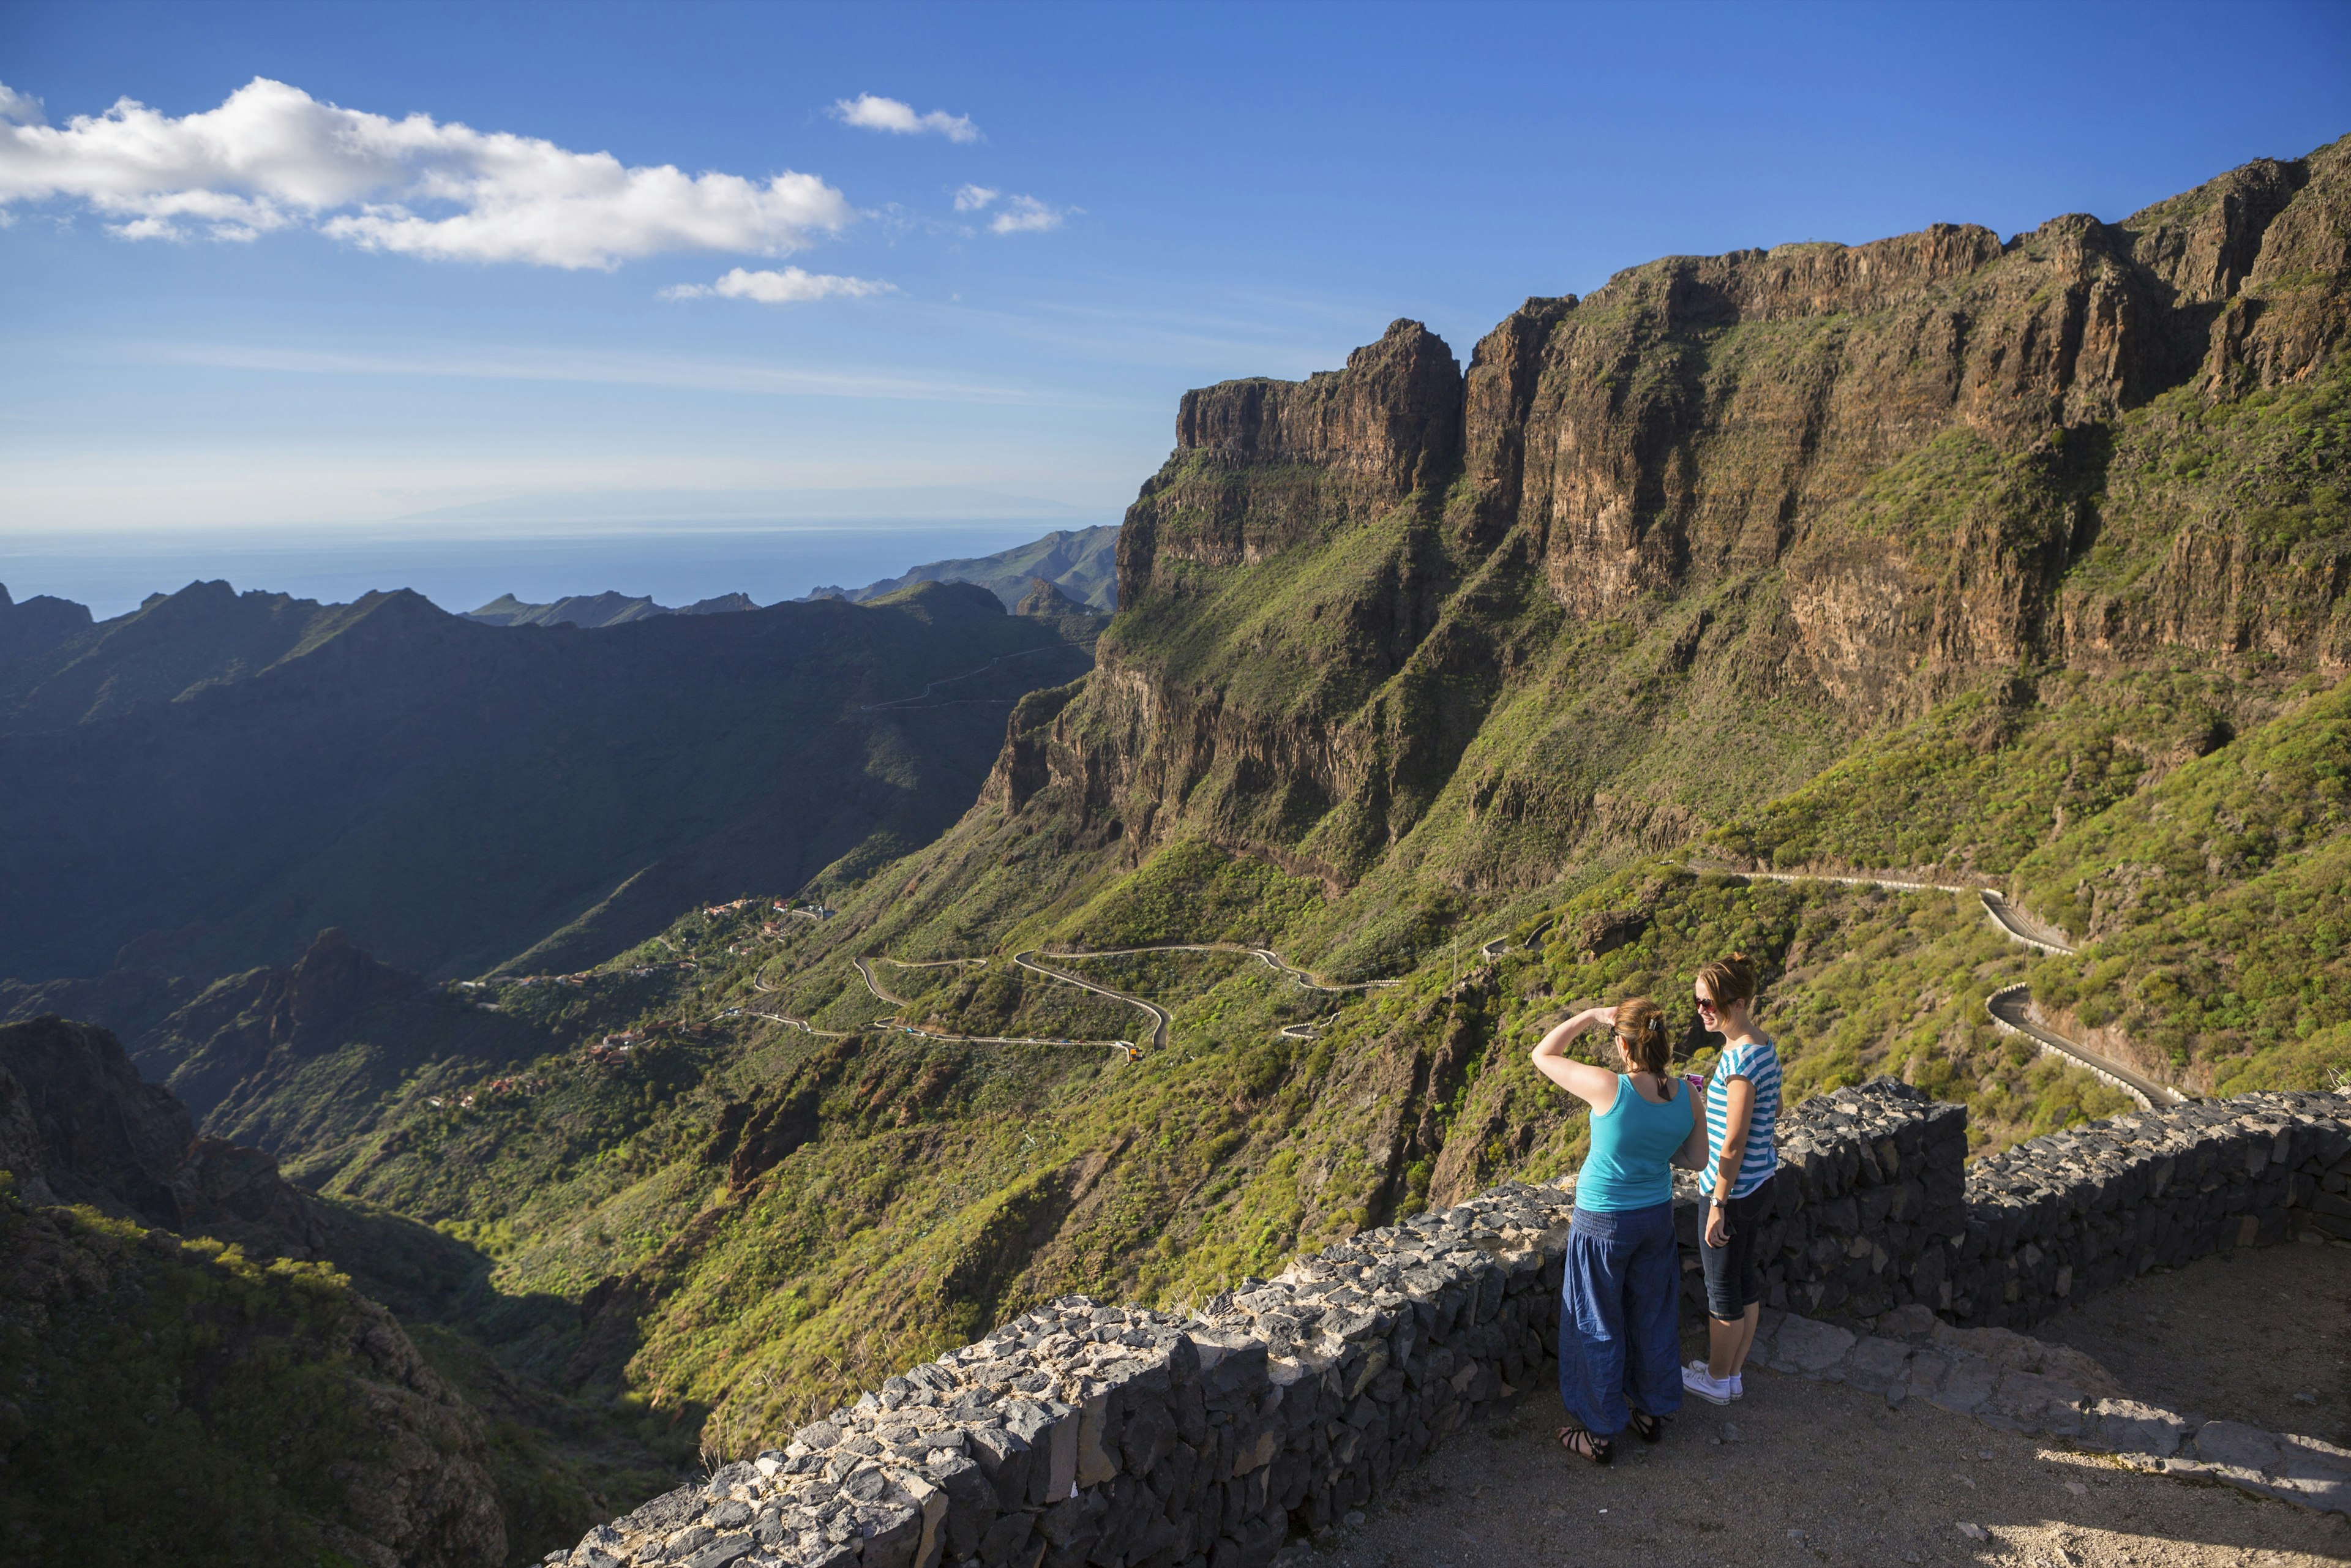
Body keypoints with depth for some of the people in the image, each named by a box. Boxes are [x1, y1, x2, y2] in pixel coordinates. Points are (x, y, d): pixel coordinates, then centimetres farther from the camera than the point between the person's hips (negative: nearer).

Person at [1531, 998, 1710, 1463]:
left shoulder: (1609, 1089, -29)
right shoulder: (1688, 1098, -13)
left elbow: (1543, 1056, -17)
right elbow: (1696, 1159, 2)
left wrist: (1591, 1015, -13)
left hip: (1603, 1224, -5)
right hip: (1657, 1217, 5)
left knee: (1598, 1328, 12)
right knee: (1653, 1318, 24)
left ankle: (1600, 1433, 26)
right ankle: (1651, 1413, 41)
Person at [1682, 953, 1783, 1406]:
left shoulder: (1740, 1060, -27)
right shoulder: (1764, 1046, 2)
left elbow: (1734, 1143, -24)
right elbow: (1772, 1114, 14)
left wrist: (1717, 1206, -18)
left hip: (1734, 1190, -9)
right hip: (1760, 1183, 9)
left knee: (1722, 1288, 9)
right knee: (1745, 1278, 20)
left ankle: (1718, 1380, 26)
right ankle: (1734, 1372, 35)